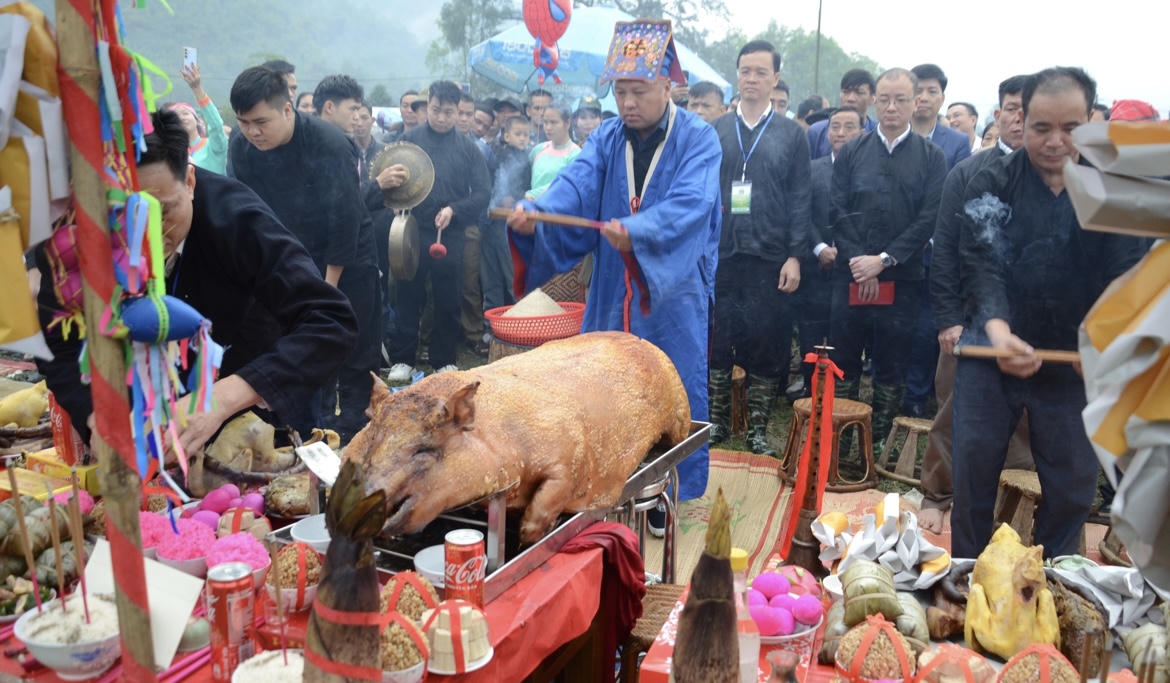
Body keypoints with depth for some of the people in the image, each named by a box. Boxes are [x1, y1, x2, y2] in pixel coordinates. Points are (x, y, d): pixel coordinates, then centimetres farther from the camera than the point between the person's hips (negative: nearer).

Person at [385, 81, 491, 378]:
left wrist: (454, 209, -13)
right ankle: (402, 359, 18)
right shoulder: (409, 139, 3)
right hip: (412, 231, -1)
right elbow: (391, 181, 3)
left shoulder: (468, 148, 5)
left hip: (450, 234, 1)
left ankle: (444, 360, 21)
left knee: (448, 301, 8)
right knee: (407, 297, 6)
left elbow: (483, 193, 1)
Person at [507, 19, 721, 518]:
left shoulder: (698, 140, -7)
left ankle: (669, 496, 21)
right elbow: (576, 184, -11)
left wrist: (636, 230, -42)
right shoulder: (606, 138, 5)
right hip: (612, 294, 4)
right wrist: (535, 213, -32)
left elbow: (689, 204, -24)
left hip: (674, 294, -4)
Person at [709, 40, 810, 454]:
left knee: (766, 343, 2)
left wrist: (794, 256, -6)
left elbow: (800, 199, 2)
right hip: (719, 254, 1)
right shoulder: (716, 131, 9)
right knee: (716, 339, 5)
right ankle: (717, 421, 19)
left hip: (769, 257, -1)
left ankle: (758, 429, 14)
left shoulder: (792, 134, 6)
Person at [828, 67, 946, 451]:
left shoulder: (931, 157, 4)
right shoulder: (851, 153, 8)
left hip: (901, 278, -1)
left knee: (892, 365, 6)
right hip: (850, 275, 1)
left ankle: (880, 441, 17)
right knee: (843, 361, 5)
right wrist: (858, 261, -10)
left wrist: (883, 260, -12)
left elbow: (928, 219, -3)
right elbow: (838, 212, 1)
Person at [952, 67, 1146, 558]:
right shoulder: (991, 185, -3)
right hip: (994, 351, -1)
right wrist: (997, 329, -32)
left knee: (1074, 484, 10)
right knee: (974, 468, 3)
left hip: (1075, 361, 2)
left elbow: (1122, 278, -5)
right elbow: (982, 266, -13)